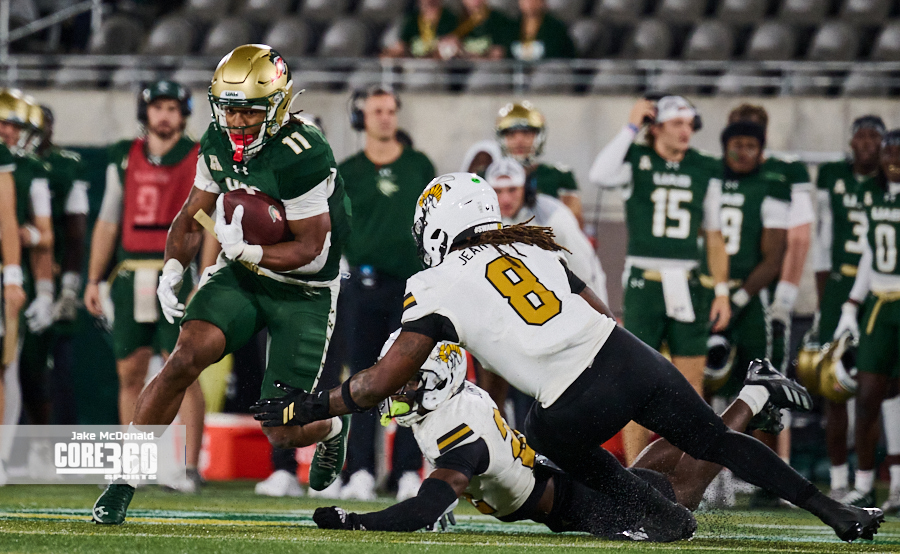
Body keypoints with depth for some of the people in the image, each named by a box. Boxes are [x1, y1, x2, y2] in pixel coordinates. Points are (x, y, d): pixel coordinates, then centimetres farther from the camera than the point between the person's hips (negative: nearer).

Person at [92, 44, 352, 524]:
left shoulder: (302, 157, -26)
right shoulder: (218, 143, -5)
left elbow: (312, 252, -22)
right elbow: (192, 217, 8)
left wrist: (246, 251, -33)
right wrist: (173, 269, -8)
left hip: (303, 291, -5)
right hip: (240, 275, 5)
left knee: (282, 433, -5)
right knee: (187, 356, -22)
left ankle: (332, 429, 34)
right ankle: (122, 482, -17)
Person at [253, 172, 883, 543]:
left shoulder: (438, 287, 5)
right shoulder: (534, 251, 22)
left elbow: (386, 379, 2)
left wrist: (307, 407, 12)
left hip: (580, 402, -5)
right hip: (635, 356, 5)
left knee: (553, 441, 29)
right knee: (716, 441, 22)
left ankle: (670, 517, 17)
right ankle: (837, 512, 21)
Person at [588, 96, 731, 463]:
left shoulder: (705, 171, 9)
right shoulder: (637, 161, -1)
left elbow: (714, 236, 13)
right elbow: (600, 175, -23)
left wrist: (722, 291, 7)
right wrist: (631, 127, -17)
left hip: (687, 285, 3)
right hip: (644, 280, -3)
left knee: (691, 386, 3)